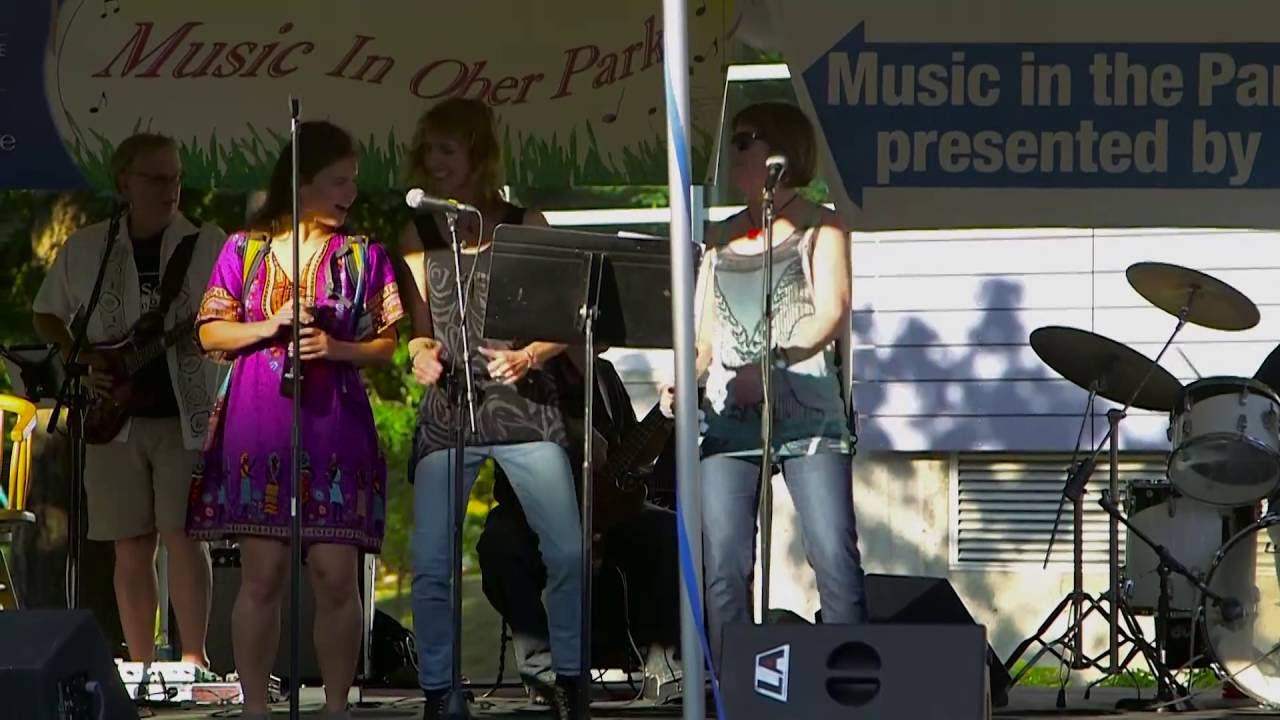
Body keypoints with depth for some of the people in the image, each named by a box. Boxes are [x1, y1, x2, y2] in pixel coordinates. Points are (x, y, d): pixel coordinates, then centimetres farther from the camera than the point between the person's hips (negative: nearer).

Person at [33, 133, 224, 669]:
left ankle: (194, 657, -7)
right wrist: (79, 361, 3)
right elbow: (46, 314, 19)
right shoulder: (84, 249, 9)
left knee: (182, 534, -12)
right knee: (131, 544, 3)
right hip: (116, 415, 2)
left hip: (188, 415, -2)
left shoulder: (209, 245, 4)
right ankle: (140, 663, 10)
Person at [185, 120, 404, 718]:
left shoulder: (363, 256, 8)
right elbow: (211, 333, 7)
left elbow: (384, 344, 8)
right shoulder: (246, 249, 7)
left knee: (336, 575, -3)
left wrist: (336, 348, -10)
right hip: (257, 425, -1)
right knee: (262, 574, -2)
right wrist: (271, 327, -8)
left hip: (334, 425, 1)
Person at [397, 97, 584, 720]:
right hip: (446, 410, 2)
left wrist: (526, 357, -14)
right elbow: (419, 327, 10)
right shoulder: (418, 235, 10)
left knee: (568, 552, -9)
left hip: (522, 405, -1)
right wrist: (422, 354, -11)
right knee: (431, 565, -7)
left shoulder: (524, 225, 5)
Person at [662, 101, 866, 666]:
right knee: (723, 566, -5)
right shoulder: (721, 239, 21)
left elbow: (831, 313, -6)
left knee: (834, 558, -15)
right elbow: (704, 334, 19)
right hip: (728, 414, 4)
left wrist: (772, 363, -20)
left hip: (804, 412, -4)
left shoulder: (818, 227, 8)